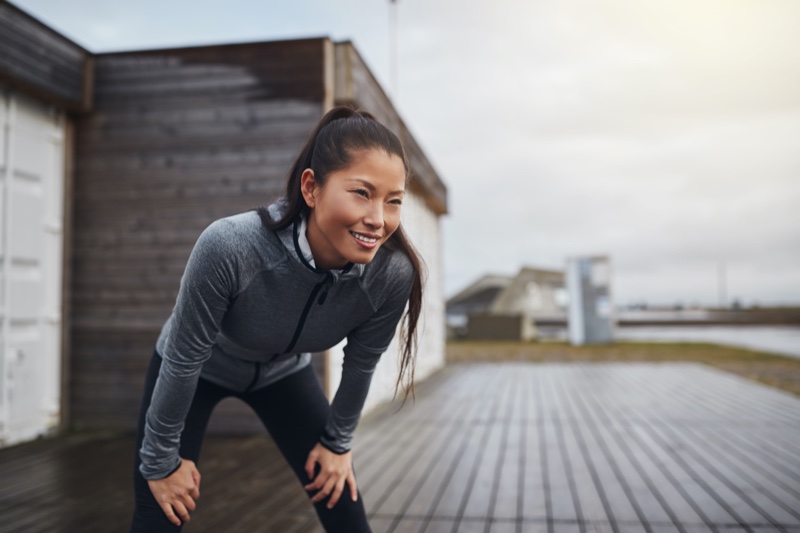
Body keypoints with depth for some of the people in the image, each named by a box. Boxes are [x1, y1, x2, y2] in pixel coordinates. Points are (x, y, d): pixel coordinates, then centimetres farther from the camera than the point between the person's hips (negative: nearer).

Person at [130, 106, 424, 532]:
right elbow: (183, 360, -25)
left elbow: (359, 365, -10)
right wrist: (162, 460, -12)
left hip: (283, 372, 3)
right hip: (197, 370, -2)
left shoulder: (392, 275, -30)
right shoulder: (229, 248, -40)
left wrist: (337, 441, 3)